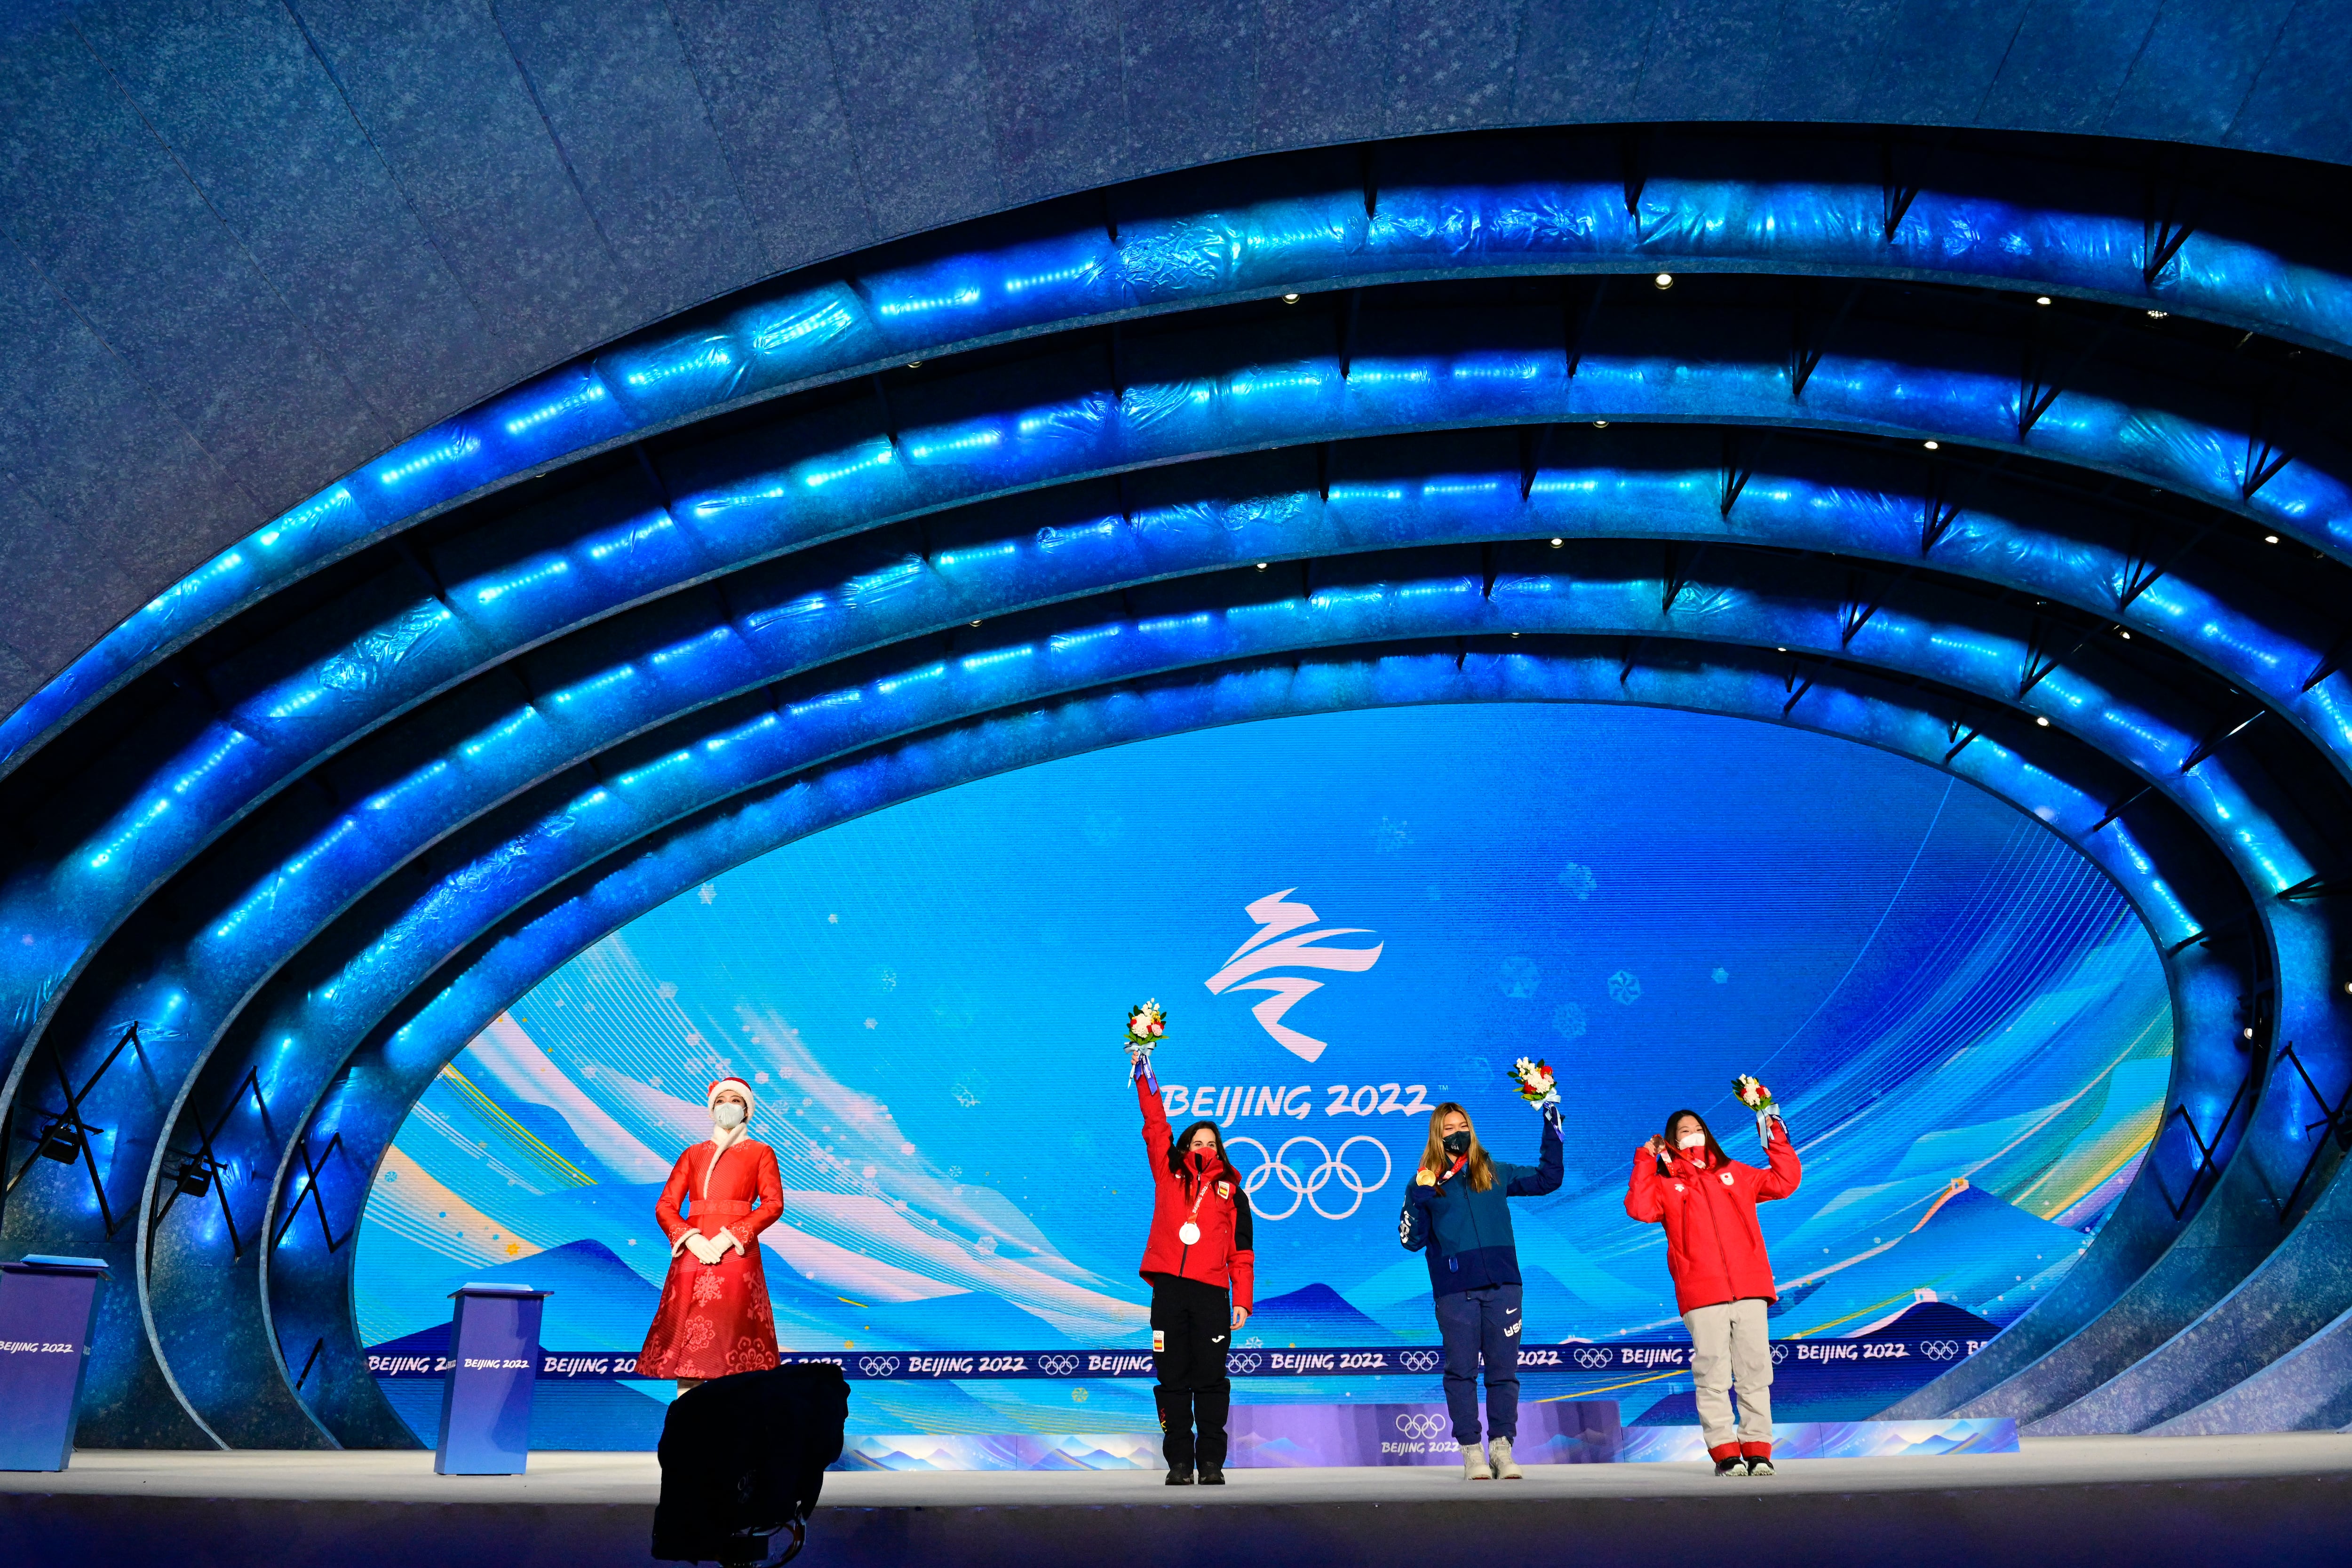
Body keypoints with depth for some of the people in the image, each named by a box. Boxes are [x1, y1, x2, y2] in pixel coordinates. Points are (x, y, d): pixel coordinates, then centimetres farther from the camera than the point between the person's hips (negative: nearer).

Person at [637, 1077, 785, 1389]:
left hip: (736, 1255, -2)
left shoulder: (760, 1153, 11)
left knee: (733, 1342, -9)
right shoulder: (693, 1154, 18)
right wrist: (691, 1238, -9)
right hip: (692, 1253, 3)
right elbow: (665, 1206, 9)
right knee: (688, 1344, -3)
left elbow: (773, 1204, -2)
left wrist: (729, 1237, -14)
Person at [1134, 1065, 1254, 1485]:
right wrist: (1144, 1076, 7)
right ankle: (1179, 1462, 9)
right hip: (1168, 1290, 1)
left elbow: (1242, 1250, 10)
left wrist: (1242, 1301, 2)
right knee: (1173, 1378, 3)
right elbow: (1155, 1125, 11)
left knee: (1211, 1379, 0)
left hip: (1212, 1293, 0)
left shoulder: (1231, 1191, 14)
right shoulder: (1169, 1175, 14)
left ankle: (1212, 1462, 8)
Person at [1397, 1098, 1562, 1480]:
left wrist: (1552, 1127, 15)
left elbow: (1547, 1178, 21)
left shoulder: (1495, 1174, 14)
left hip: (1502, 1285, 2)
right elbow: (1411, 1240, 4)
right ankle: (1472, 1451, 5)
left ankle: (1502, 1448, 10)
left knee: (1503, 1369, 2)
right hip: (1454, 1291, -2)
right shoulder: (1425, 1182, 8)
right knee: (1461, 1370, -2)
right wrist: (1419, 1199, -11)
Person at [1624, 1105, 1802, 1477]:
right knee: (1713, 1376, -5)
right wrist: (1644, 1162, -5)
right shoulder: (1664, 1183, 12)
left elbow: (1785, 1181, 19)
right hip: (1701, 1294, -2)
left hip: (1750, 1288, 2)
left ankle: (1757, 1450, 7)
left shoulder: (1735, 1174, 21)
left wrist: (1776, 1139, 14)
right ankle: (1725, 1453, 0)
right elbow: (1640, 1208, -6)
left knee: (1755, 1371, 0)